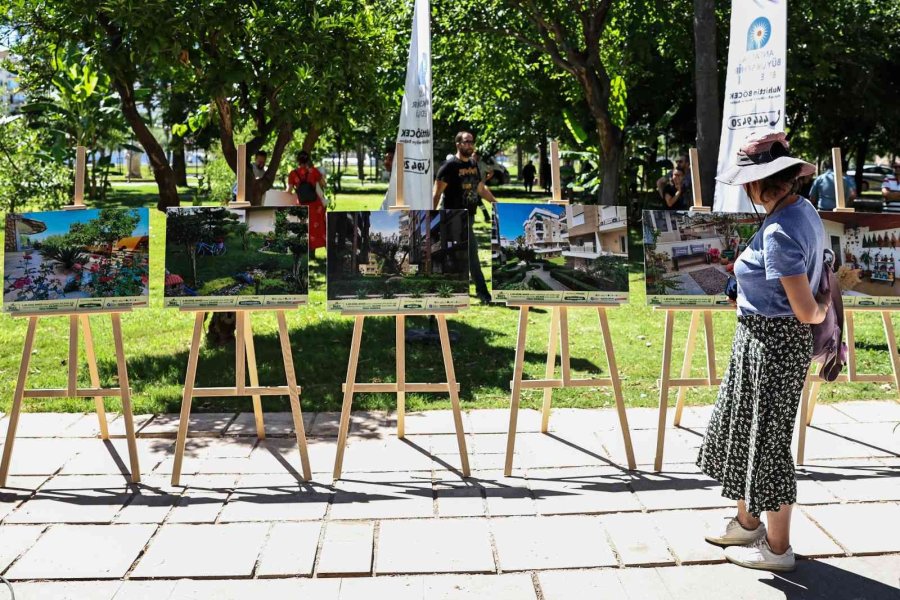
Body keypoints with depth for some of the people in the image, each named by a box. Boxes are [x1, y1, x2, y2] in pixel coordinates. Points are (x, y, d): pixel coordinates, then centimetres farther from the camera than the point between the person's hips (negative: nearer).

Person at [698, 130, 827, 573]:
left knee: (766, 439, 4)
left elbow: (806, 311, -22)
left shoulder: (779, 233, -26)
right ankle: (747, 523, 40)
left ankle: (777, 548, 21)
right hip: (759, 340, 10)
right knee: (741, 428, 22)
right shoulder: (805, 211, 5)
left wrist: (821, 313, -4)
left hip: (772, 342, -10)